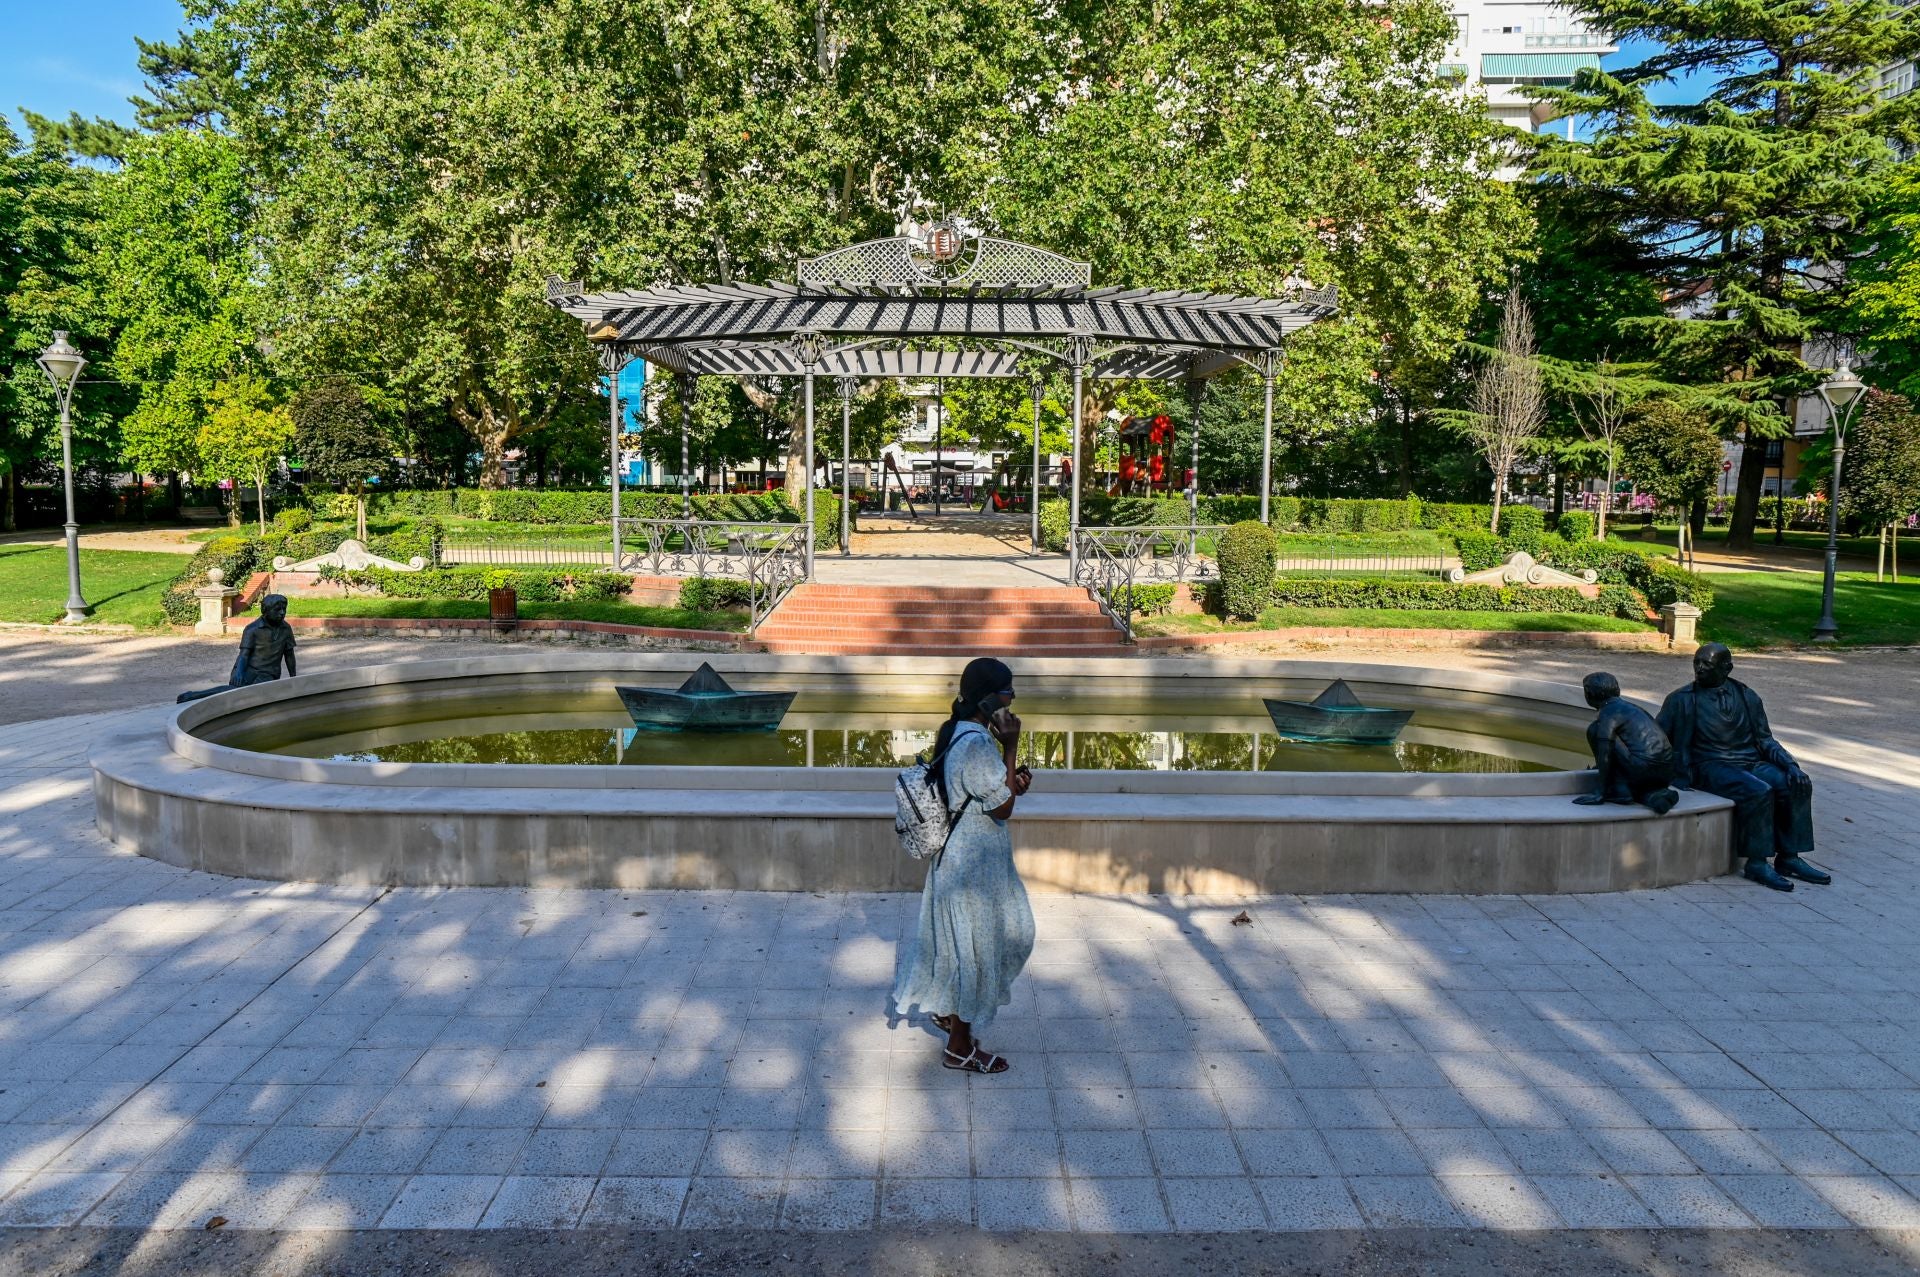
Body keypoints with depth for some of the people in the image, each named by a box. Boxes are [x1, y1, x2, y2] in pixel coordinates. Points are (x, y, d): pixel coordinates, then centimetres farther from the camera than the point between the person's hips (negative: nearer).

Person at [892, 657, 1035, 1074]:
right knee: (976, 948, 5)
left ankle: (947, 1008, 37)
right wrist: (1011, 747, -22)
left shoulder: (957, 732, 5)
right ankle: (960, 1047, 20)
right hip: (974, 864, -10)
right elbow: (1003, 808, -21)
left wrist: (1013, 780, 0)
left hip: (960, 856, 10)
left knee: (1011, 933, 24)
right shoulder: (977, 745, -27)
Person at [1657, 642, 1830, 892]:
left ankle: (1789, 857, -10)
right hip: (1712, 767, -5)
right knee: (1758, 791, -31)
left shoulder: (1746, 696, 13)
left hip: (1752, 762, 5)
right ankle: (1756, 862, -20)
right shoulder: (1682, 700, 1)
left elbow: (1765, 739, 14)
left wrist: (1791, 765, -2)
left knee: (1796, 785, -19)